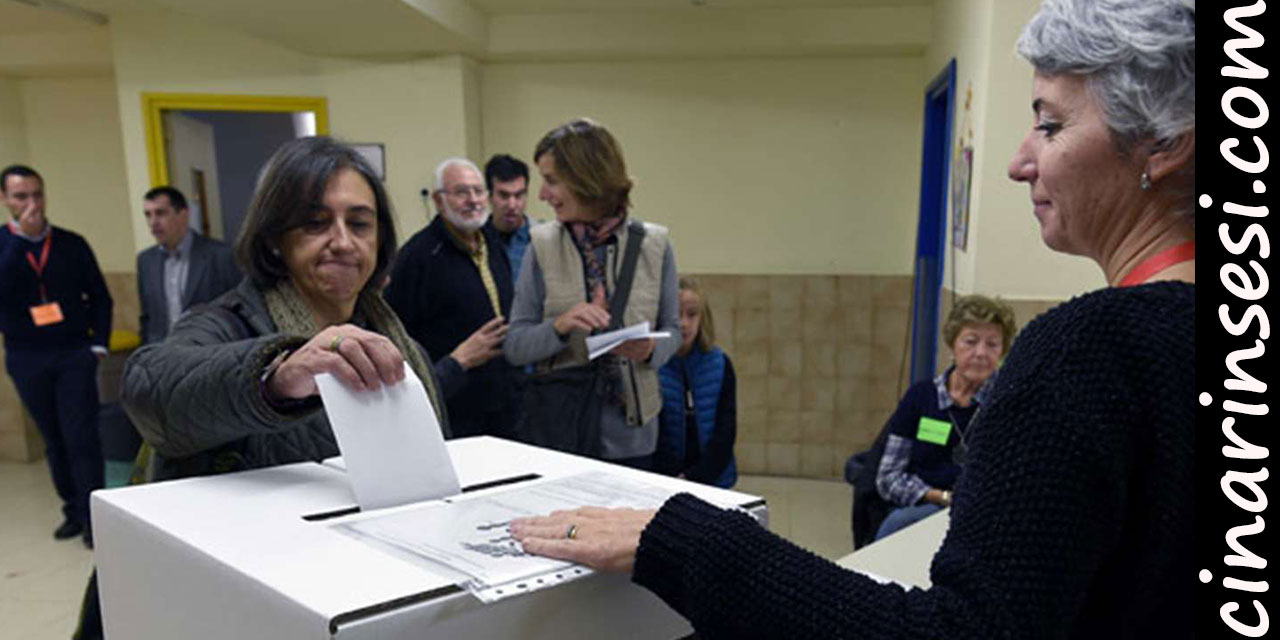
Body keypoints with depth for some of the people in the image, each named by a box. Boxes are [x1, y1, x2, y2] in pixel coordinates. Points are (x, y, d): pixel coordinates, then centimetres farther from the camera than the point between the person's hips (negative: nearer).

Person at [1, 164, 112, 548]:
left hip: (74, 354, -1)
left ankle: (92, 518, 1)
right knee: (54, 441, 11)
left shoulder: (72, 243, 2)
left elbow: (100, 296, 8)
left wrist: (98, 344, 0)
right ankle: (73, 510, 23)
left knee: (81, 438, -5)